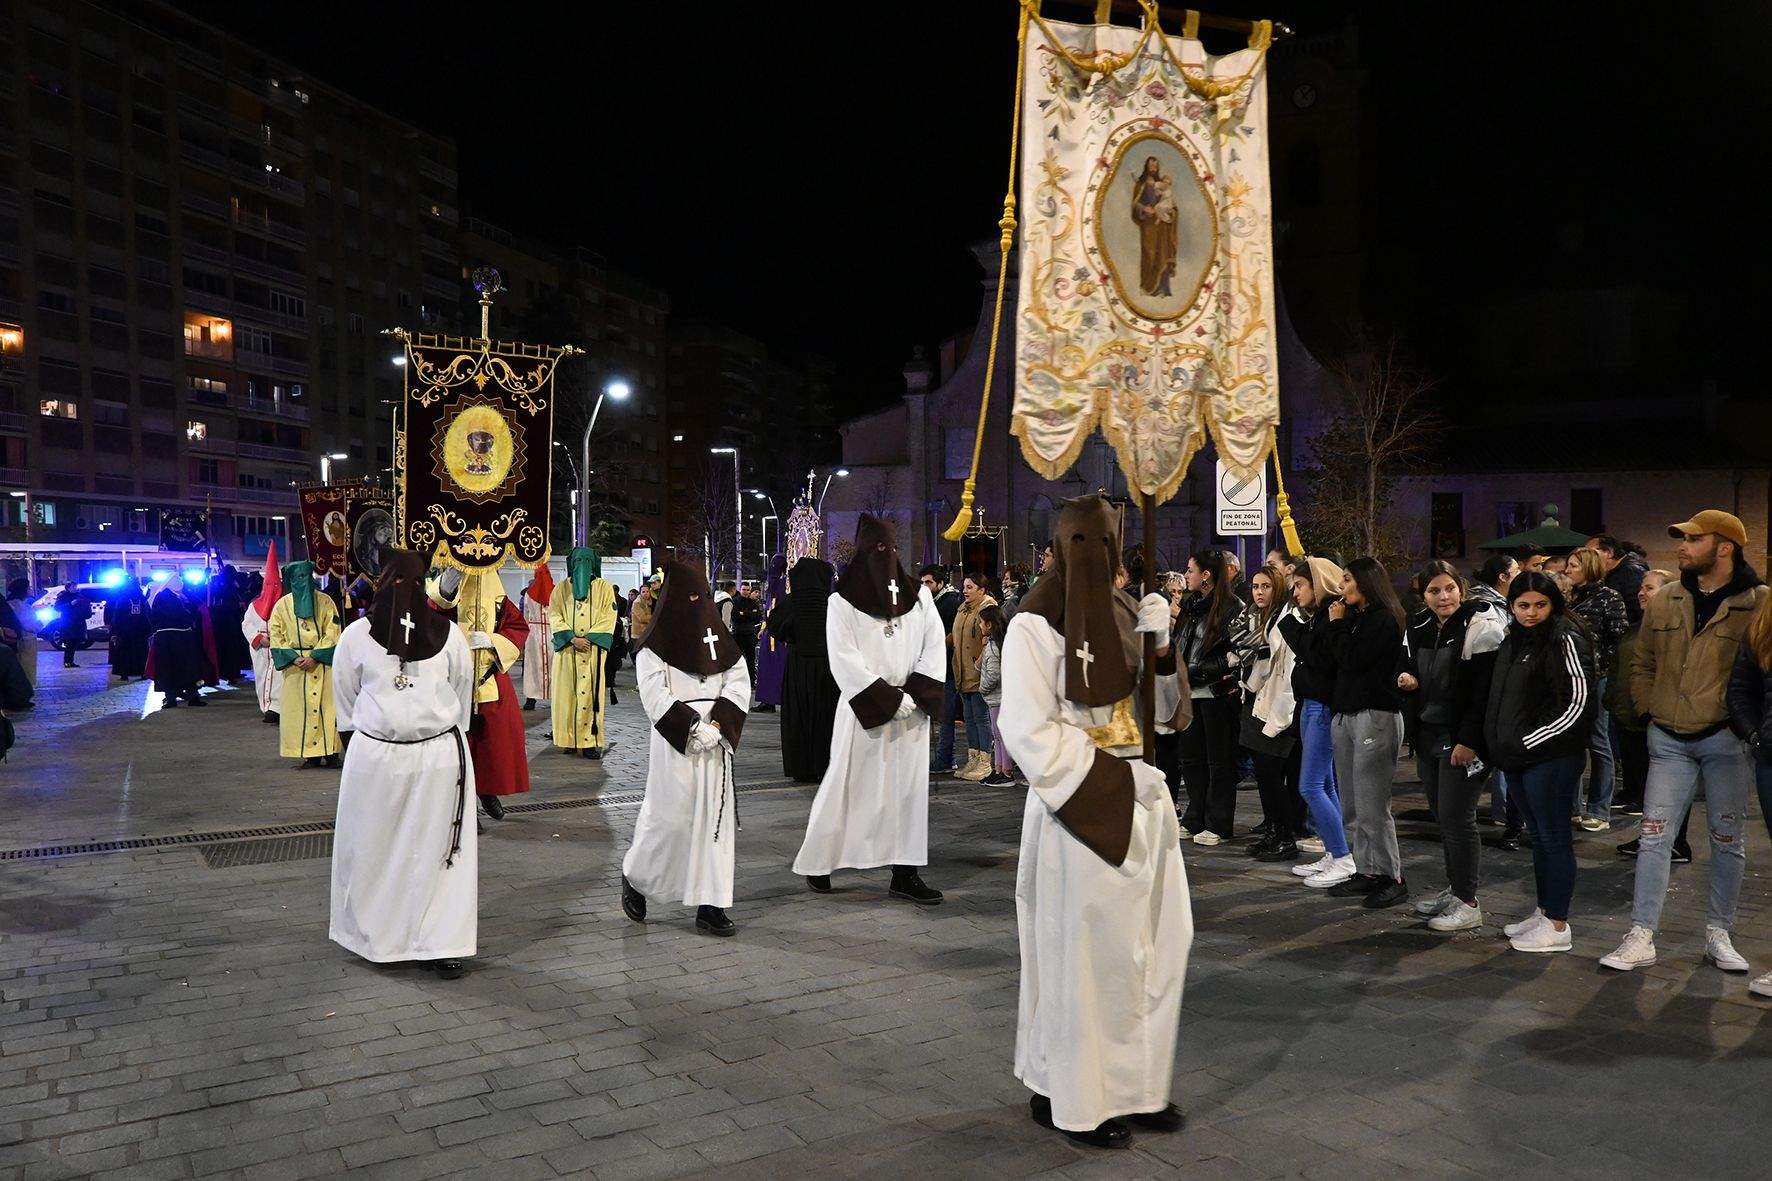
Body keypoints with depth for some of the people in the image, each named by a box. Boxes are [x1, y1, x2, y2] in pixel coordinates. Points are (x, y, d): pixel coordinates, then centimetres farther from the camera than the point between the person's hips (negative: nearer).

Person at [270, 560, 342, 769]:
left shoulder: (325, 602, 2)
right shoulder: (282, 605, 6)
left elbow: (332, 633, -3)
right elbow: (276, 636, 4)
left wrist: (314, 656, -13)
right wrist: (293, 657, -10)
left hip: (322, 663, -1)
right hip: (294, 664, 1)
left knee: (326, 706, -3)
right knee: (300, 708, -1)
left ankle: (330, 751, 1)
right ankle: (311, 754, 3)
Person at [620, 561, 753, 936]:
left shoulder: (717, 636, 11)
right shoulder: (654, 645, -3)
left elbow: (739, 681, 4)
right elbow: (655, 696, -10)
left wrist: (718, 724, -10)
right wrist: (694, 728, -18)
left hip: (715, 740, 5)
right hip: (674, 743, -5)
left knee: (715, 817, 3)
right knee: (669, 816, -3)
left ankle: (709, 905, 8)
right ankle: (634, 877, 24)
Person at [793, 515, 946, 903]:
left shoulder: (919, 594, 7)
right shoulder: (842, 601, -4)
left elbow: (934, 646, 3)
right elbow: (845, 661, -10)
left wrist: (914, 695, -10)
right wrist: (889, 699, -16)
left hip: (912, 709, 4)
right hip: (864, 711, -3)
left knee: (910, 787, 4)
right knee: (847, 786, 2)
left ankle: (905, 873, 10)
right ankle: (816, 863, 17)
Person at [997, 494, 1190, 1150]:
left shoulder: (1126, 616, 9)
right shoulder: (1035, 625, -10)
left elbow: (1170, 714, 12)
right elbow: (1030, 733, -14)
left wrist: (1162, 647, -6)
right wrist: (1117, 781, -15)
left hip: (1144, 805, 7)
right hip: (1078, 810, -7)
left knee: (1154, 949, 9)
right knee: (1082, 959, 0)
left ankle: (1135, 1085, 24)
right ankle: (1067, 1097, 16)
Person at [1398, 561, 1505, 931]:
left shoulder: (1479, 627, -13)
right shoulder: (1419, 631, 9)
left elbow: (1485, 690, -17)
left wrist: (1468, 741, -21)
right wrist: (1408, 681, -3)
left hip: (1463, 739, -7)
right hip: (1431, 734, 7)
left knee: (1456, 816, -6)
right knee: (1443, 816, 13)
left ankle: (1468, 903, 2)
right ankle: (1454, 889, 25)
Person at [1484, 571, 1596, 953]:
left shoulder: (1566, 639, -11)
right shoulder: (1513, 642, 14)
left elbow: (1579, 702, -16)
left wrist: (1529, 741, -14)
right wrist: (1503, 743, 10)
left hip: (1551, 757, -8)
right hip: (1519, 757, 8)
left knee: (1555, 837, -1)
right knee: (1538, 836, 16)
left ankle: (1558, 925, 7)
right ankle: (1543, 912, 26)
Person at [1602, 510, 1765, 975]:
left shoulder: (1758, 603, -8)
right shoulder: (1664, 600, 5)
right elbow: (1642, 663, 15)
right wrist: (1650, 708, 6)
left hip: (1725, 740, -3)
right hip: (1669, 740, 3)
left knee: (1728, 841, 10)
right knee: (1654, 838, 0)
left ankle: (1718, 934, 24)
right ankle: (1641, 938, 4)